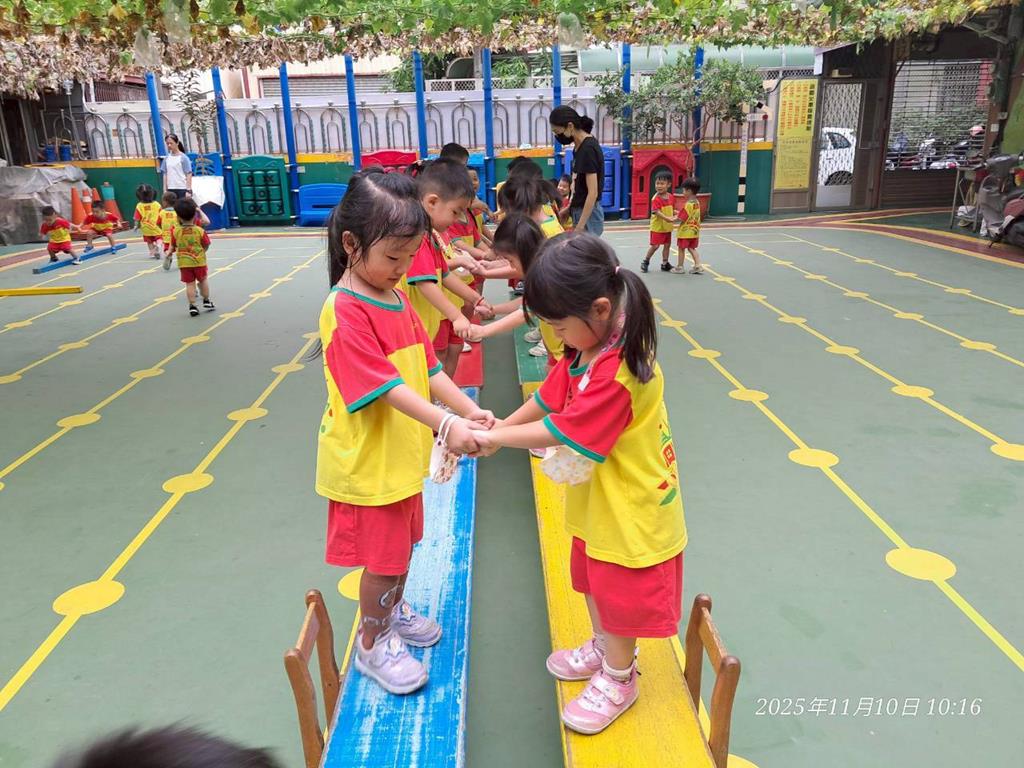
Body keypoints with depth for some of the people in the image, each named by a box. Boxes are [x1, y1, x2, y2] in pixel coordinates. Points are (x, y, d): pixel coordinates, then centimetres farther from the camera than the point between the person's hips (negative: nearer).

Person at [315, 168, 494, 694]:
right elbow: (386, 387, -30)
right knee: (382, 558, 9)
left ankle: (394, 610, 50)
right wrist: (445, 424, -38)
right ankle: (372, 645, 32)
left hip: (403, 454, 8)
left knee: (403, 543, 25)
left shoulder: (398, 297, 4)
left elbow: (428, 368, 3)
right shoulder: (345, 311, -23)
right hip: (367, 461, -8)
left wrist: (469, 410, -9)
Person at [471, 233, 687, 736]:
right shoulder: (587, 348, -4)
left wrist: (496, 436, -18)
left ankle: (618, 679, 38)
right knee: (593, 582, 27)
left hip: (629, 510, -9)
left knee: (620, 595, 14)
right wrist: (500, 428, -6)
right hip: (597, 501, 9)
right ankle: (603, 648, 52)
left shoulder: (617, 371, -34)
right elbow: (549, 398, 3)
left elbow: (560, 432, -29)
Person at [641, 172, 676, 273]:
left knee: (667, 245, 11)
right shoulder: (656, 198, -17)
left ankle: (665, 264, 22)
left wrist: (676, 214, -7)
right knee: (655, 245, -3)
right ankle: (645, 261, 15)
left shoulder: (670, 197, 3)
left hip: (667, 226, 6)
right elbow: (656, 212, -26)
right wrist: (667, 218, -36)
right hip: (657, 226, -6)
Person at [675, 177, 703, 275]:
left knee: (681, 248, 6)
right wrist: (679, 213, 13)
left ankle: (680, 267, 15)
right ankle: (698, 266, 8)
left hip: (685, 231, -8)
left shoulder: (688, 204, -21)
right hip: (694, 230, 8)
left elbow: (682, 219, -22)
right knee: (692, 248, 15)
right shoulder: (697, 202, 5)